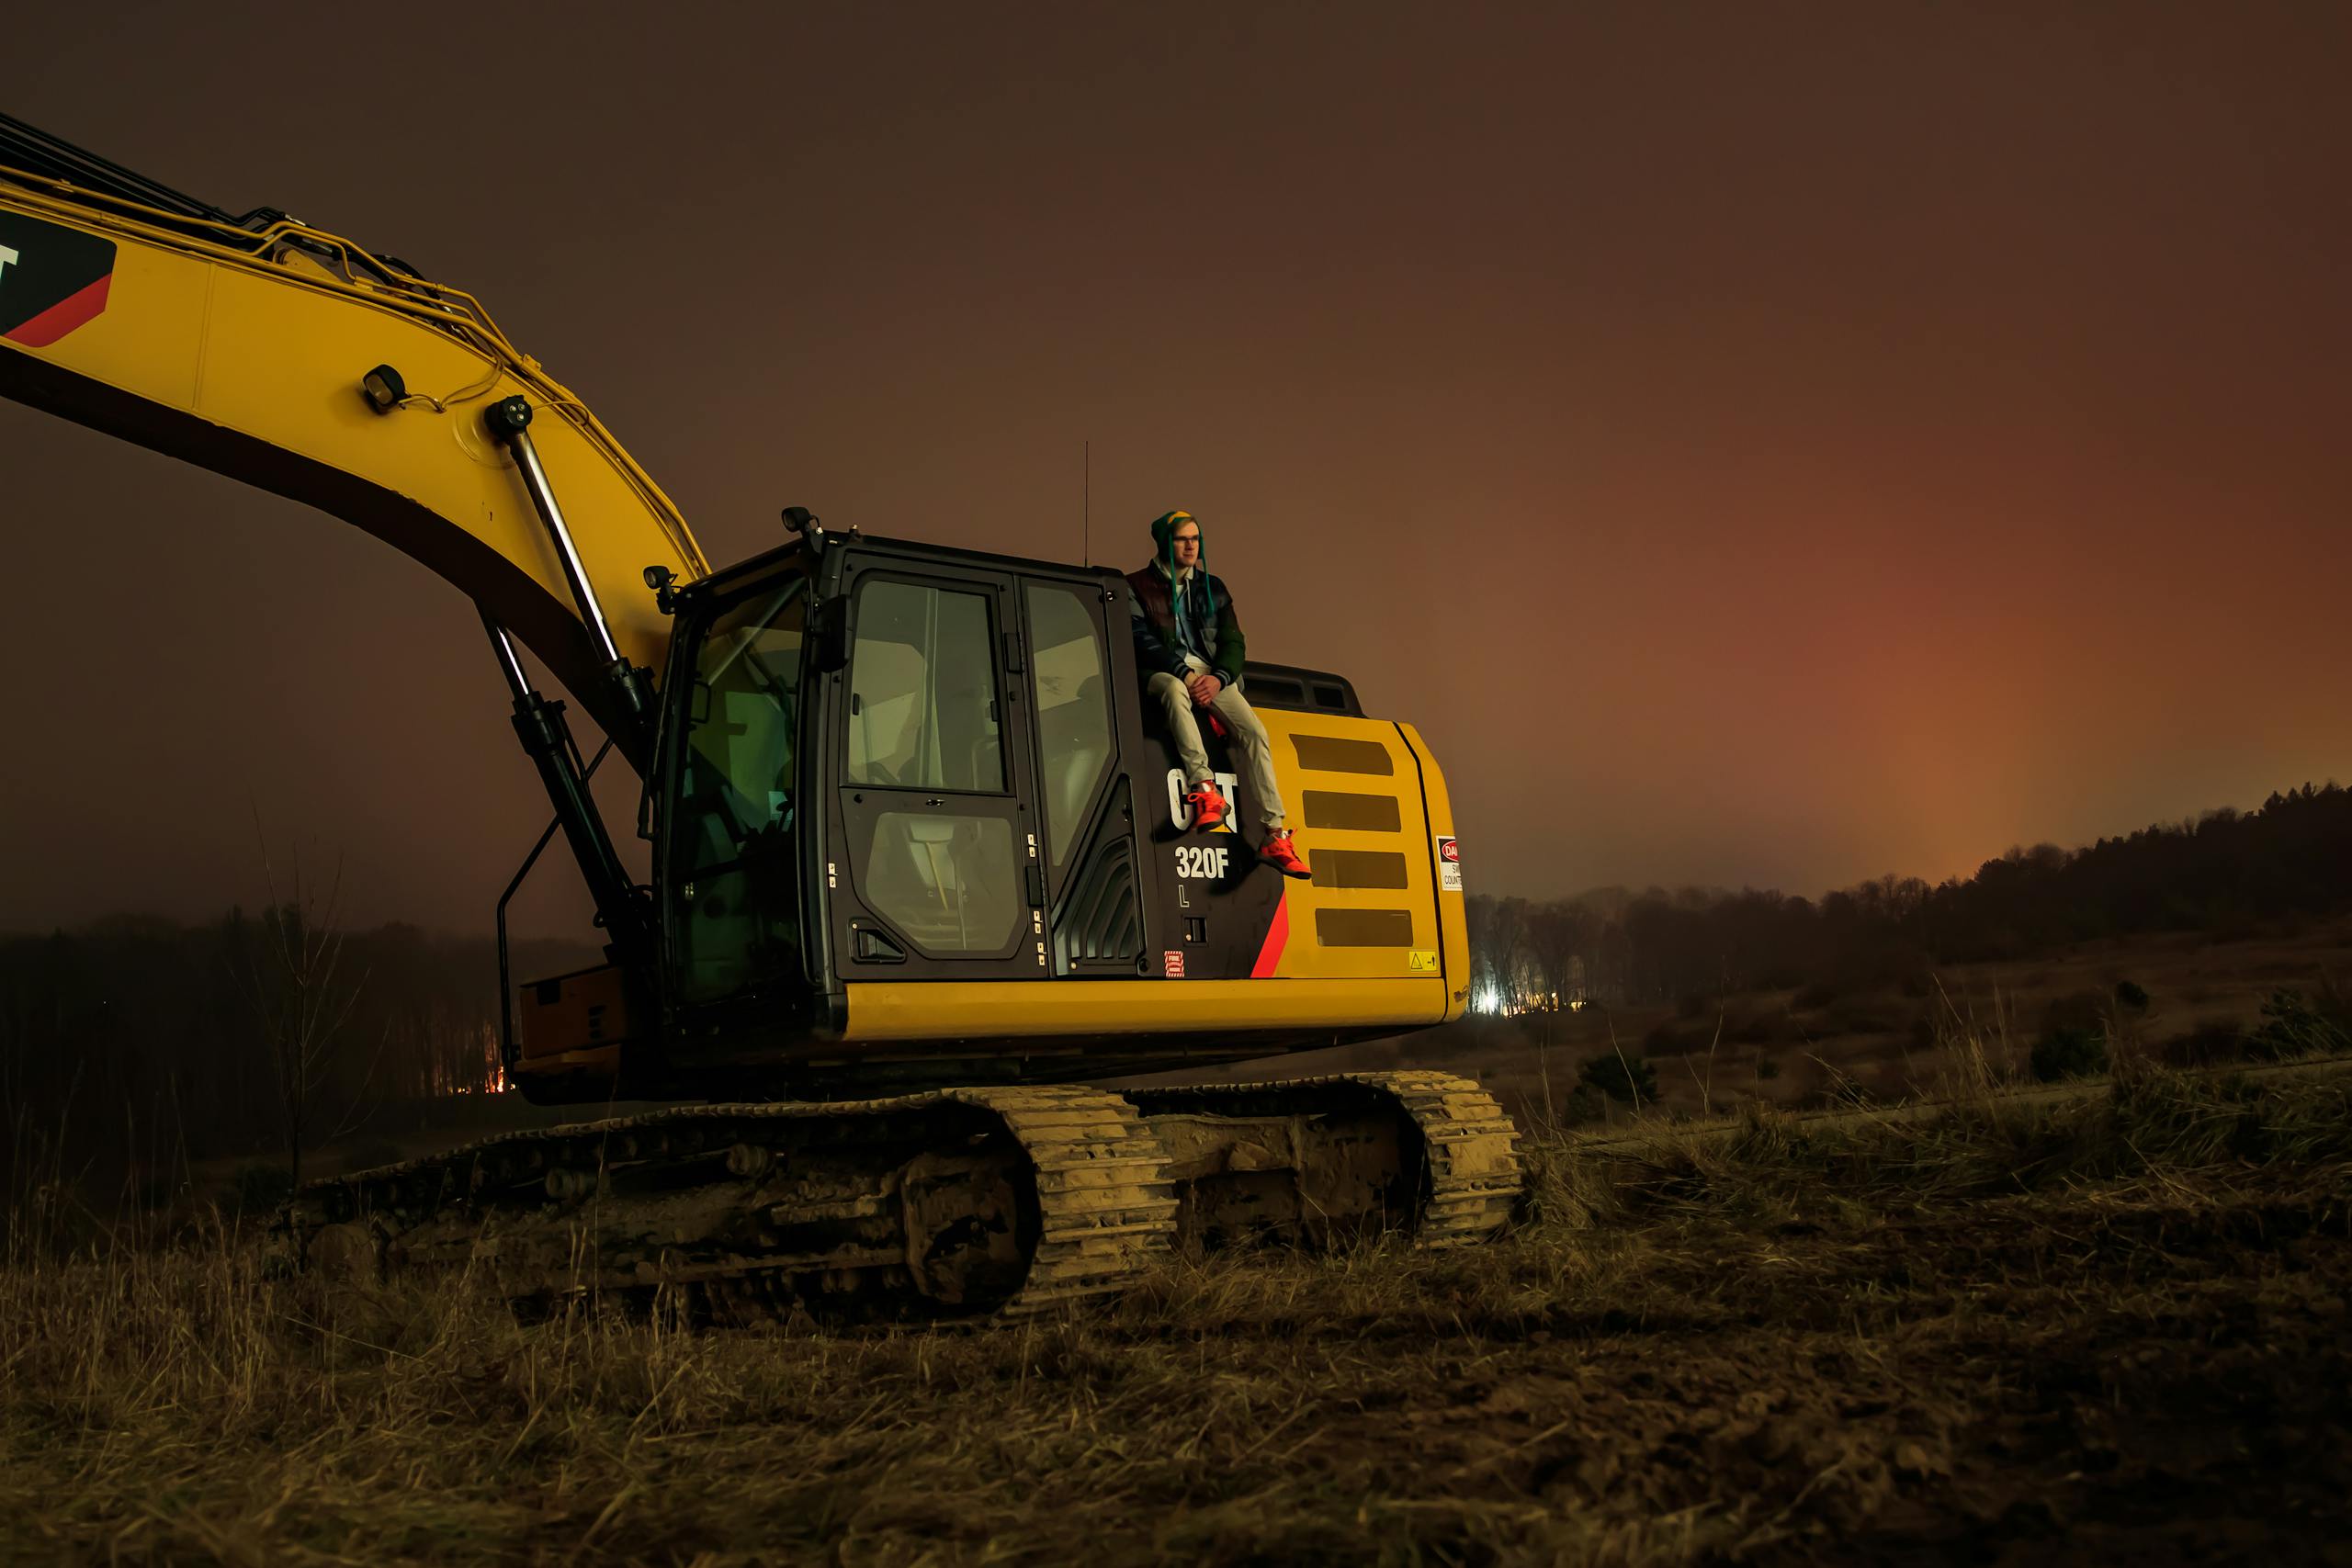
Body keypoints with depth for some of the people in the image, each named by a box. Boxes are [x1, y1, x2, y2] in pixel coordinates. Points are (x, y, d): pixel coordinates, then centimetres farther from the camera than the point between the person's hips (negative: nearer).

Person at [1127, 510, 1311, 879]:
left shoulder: (1212, 587, 18)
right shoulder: (1137, 587, 6)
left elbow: (1234, 643, 10)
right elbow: (1141, 640, -7)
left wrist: (1219, 678, -12)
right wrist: (1185, 673, -20)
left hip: (1212, 675, 4)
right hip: (1164, 672, -3)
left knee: (1253, 731, -21)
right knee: (1175, 689, -42)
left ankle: (1275, 837, -27)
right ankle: (1203, 787, -50)